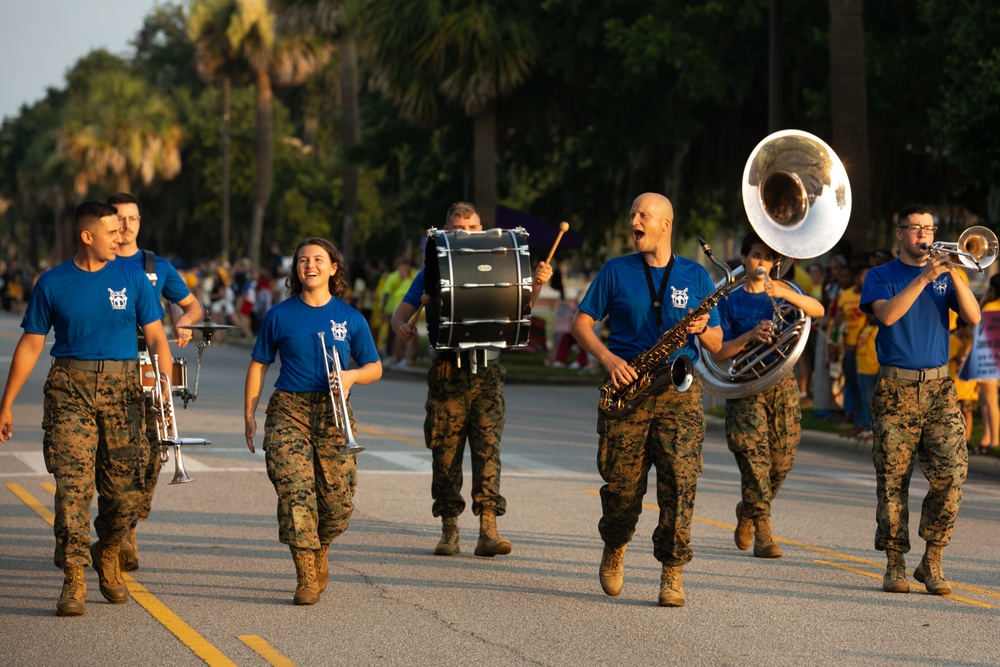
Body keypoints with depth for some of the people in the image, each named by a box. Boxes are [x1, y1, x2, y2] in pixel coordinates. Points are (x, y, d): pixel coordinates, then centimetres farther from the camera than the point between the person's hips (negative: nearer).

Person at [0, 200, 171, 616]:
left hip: (123, 389, 1)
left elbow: (155, 336, 7)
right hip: (70, 388, -1)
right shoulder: (53, 283, 5)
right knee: (73, 483, -11)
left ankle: (107, 557, 29)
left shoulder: (131, 277, 7)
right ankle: (73, 579, -9)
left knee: (124, 487, 3)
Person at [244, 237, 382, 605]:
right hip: (289, 410, -1)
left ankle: (320, 552, 30)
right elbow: (258, 366, 11)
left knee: (338, 497, -1)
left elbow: (374, 367, 13)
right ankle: (307, 578, -11)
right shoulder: (280, 315, 5)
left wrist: (352, 376, -9)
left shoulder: (350, 318, 7)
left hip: (334, 413, 1)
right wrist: (249, 415, 4)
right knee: (295, 490, -14)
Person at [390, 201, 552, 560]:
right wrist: (402, 327, -16)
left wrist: (537, 284, -18)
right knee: (445, 450, 1)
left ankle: (488, 529, -14)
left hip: (486, 371, 0)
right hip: (447, 371, 0)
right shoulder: (432, 272, 11)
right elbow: (401, 312, 8)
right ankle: (449, 527, 11)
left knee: (487, 445, -9)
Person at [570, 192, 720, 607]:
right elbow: (581, 323, 7)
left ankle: (672, 573, -8)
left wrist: (702, 329, -11)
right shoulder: (616, 272, 10)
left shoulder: (695, 276, 11)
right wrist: (607, 358, -9)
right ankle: (614, 547, 31)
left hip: (679, 390, 0)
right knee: (621, 482, 2)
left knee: (680, 480, -13)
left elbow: (717, 344, 12)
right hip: (627, 387, 0)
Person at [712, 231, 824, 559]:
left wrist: (786, 294, -24)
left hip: (782, 384, 3)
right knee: (754, 457, -14)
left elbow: (818, 310, -8)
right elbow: (718, 353, -2)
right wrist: (750, 336, -18)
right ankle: (763, 534, -13)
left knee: (782, 461, 2)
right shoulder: (730, 300, 3)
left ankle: (748, 510, 29)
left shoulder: (782, 290, 10)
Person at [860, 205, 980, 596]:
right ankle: (895, 564, 7)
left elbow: (973, 317, 0)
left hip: (939, 388, 2)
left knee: (951, 474, -10)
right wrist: (924, 277, -19)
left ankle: (932, 563, 0)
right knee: (892, 479, -2)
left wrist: (953, 274, -12)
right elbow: (887, 314, -13)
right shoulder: (882, 276, 7)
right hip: (895, 390, -2)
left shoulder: (944, 277, 15)